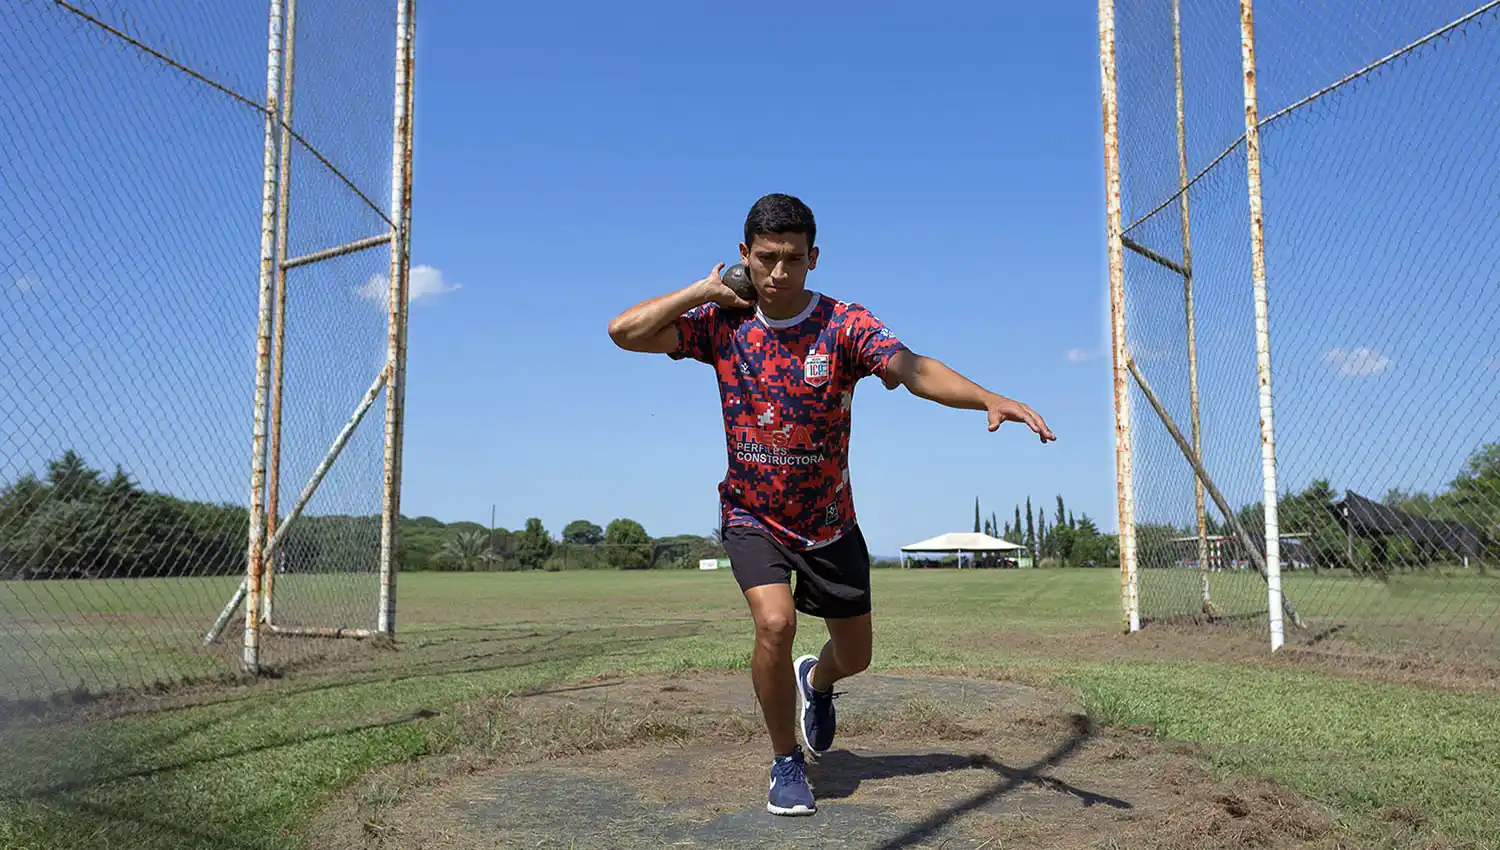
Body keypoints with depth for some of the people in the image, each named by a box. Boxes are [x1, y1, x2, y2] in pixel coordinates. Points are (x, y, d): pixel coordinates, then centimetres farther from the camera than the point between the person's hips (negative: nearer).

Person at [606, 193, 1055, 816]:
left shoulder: (845, 325, -18)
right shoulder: (723, 323, -11)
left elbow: (913, 369, -34)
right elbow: (624, 331, -17)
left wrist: (989, 400, -51)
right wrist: (706, 290, -18)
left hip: (829, 521, 1)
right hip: (751, 515, 0)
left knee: (854, 658, 10)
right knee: (775, 623, -24)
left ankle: (815, 683, 51)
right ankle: (786, 762, 4)